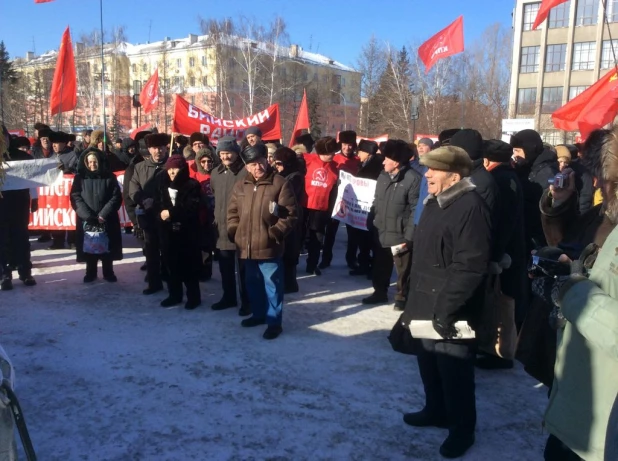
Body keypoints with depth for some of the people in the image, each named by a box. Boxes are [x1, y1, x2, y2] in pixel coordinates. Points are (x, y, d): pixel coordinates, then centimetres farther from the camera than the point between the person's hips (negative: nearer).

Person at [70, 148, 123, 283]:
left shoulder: (109, 177, 2)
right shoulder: (79, 178, 4)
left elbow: (116, 197, -3)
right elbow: (75, 198, -3)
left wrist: (104, 214, -14)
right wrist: (87, 215, -16)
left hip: (107, 220, 0)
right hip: (86, 220, 1)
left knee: (107, 247, 5)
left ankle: (108, 272, 19)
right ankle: (90, 273, 20)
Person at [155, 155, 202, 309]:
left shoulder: (192, 185, -6)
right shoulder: (163, 185, 11)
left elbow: (192, 208, -14)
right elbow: (157, 204, 13)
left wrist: (171, 213, -15)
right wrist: (161, 213, -8)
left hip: (187, 232, -5)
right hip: (168, 231, 5)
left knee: (189, 265, 1)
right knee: (171, 264, 11)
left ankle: (193, 296, 13)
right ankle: (174, 294, 25)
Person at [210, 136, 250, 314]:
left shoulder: (246, 172, -12)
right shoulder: (216, 173, 12)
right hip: (222, 228, 7)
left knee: (244, 267, 3)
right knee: (225, 267, 17)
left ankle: (247, 300, 15)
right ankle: (228, 297, 32)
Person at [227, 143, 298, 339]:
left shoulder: (280, 184, -7)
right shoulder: (240, 186, 10)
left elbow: (290, 214, -8)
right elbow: (233, 212, 17)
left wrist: (276, 233, -16)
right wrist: (234, 231, 3)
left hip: (269, 247, -6)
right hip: (246, 247, 6)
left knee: (272, 285, 2)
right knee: (253, 284, 20)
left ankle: (274, 322, 13)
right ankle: (259, 314, 38)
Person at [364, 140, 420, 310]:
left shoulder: (413, 178, -14)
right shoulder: (383, 176, 9)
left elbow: (416, 210, -16)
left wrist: (408, 236, -18)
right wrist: (371, 224, 13)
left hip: (400, 235, -7)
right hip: (381, 232, 7)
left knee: (403, 270, 7)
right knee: (380, 267, 19)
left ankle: (402, 297, 24)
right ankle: (380, 292, 35)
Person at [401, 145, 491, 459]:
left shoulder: (470, 207, -20)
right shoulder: (434, 203, 11)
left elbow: (469, 268, -25)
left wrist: (445, 310, -24)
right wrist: (413, 301, 18)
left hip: (450, 314, -9)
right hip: (426, 307, 9)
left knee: (454, 373, 6)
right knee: (428, 365, 22)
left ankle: (462, 429, 25)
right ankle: (435, 410, 42)